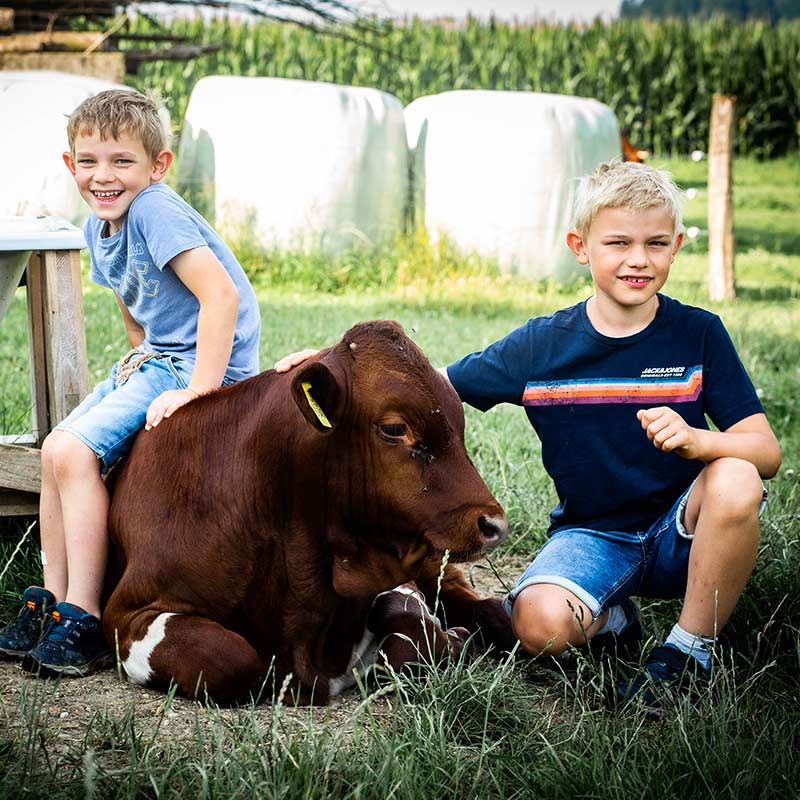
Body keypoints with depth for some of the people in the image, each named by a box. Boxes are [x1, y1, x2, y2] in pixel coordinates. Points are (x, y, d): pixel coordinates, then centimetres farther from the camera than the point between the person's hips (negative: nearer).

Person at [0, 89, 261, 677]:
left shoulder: (155, 210, -19)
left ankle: (83, 622, -14)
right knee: (56, 450, 5)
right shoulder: (99, 230, 10)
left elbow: (221, 296, -29)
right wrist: (142, 362, 11)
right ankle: (52, 602, 13)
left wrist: (198, 391, -30)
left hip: (204, 365, -10)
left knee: (72, 451, -18)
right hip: (156, 361, 10)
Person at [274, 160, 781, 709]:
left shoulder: (698, 335, -5)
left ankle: (689, 650, -12)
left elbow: (767, 451, -11)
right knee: (539, 625, -30)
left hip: (682, 534, 0)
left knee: (735, 481, -33)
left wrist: (697, 440, -33)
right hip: (591, 534, 0)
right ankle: (607, 618, 8)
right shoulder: (542, 345, -2)